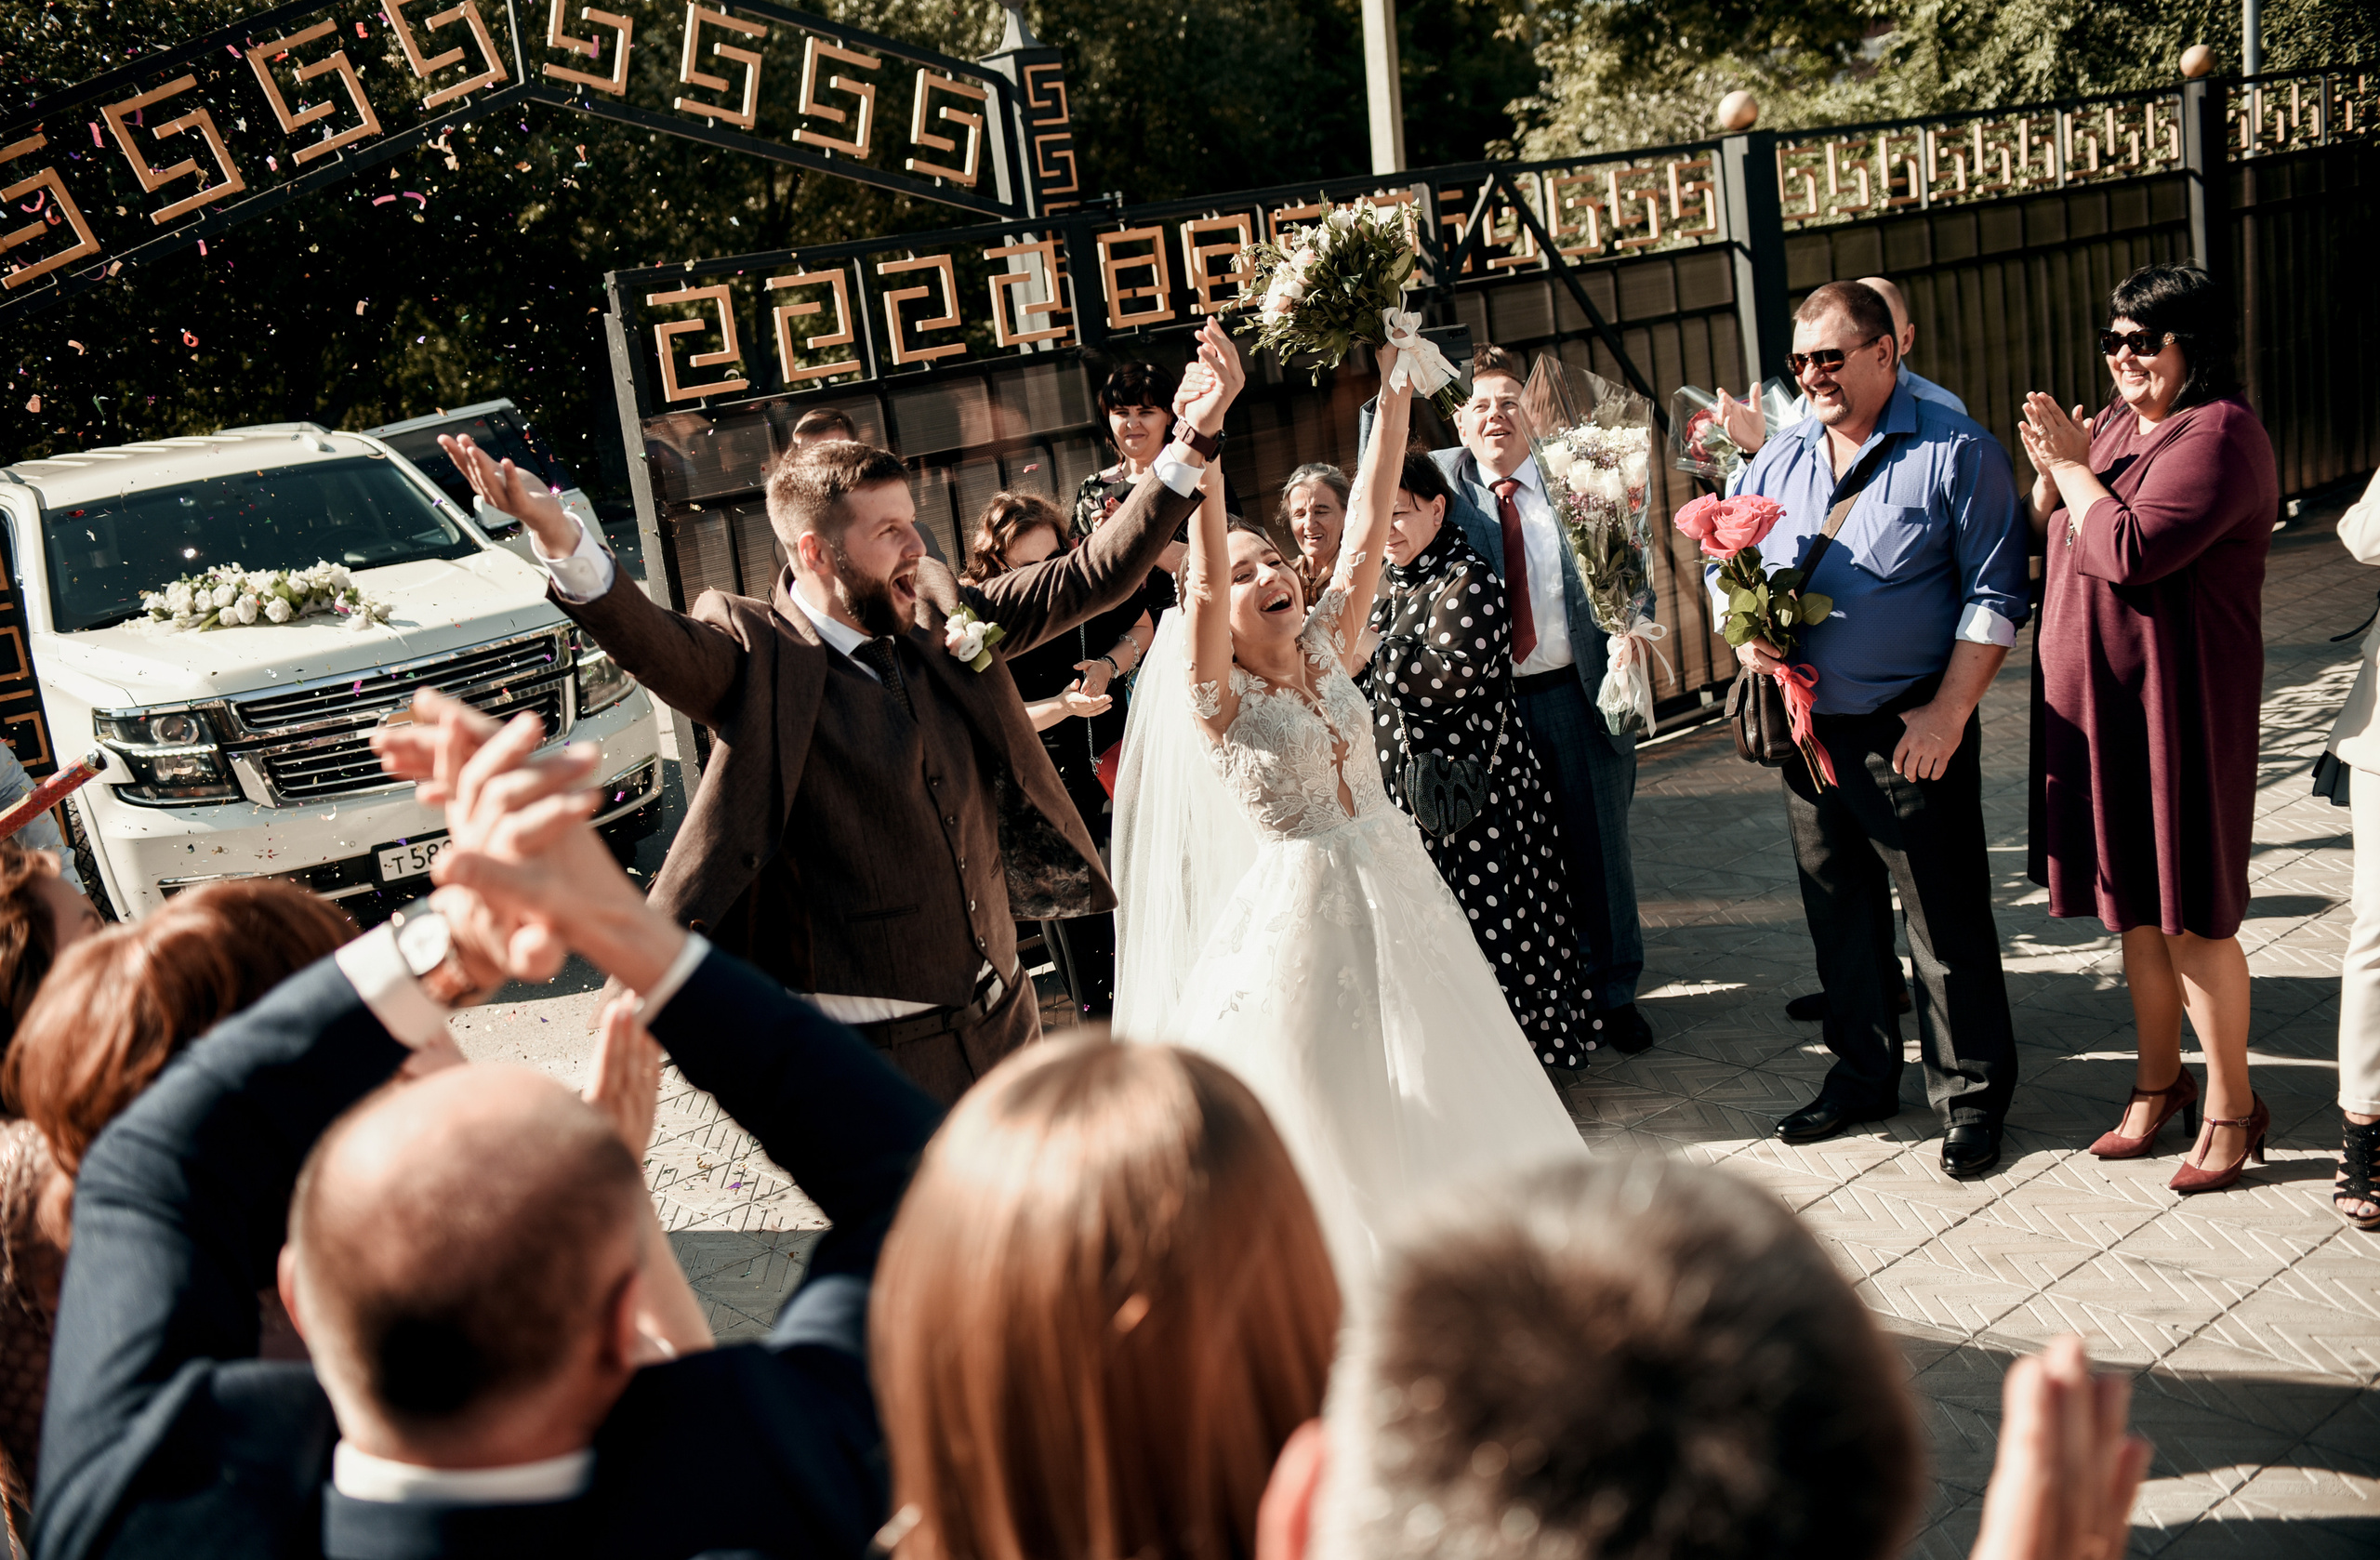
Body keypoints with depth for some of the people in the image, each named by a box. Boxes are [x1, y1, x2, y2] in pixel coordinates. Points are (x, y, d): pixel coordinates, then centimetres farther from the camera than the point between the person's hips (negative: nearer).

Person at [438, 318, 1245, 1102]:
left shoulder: (940, 621, 4)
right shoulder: (757, 658, -12)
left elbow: (1092, 576, 6)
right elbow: (652, 641, -31)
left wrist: (1194, 436, 0)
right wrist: (558, 538, -50)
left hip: (1001, 1015, 7)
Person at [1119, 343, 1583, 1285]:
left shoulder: (1329, 648, 4)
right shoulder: (1215, 698, -11)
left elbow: (1368, 527, -3)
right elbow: (1204, 579, -26)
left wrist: (1394, 390, -9)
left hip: (1394, 880, 6)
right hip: (1300, 906, -6)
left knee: (1446, 1092, 15)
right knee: (1337, 1114, 4)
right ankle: (1356, 1283, 21)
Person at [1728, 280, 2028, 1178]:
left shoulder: (1955, 454, -7)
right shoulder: (1777, 461, 11)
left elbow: (1993, 596, -10)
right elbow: (1727, 566, 19)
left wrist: (1948, 712, -16)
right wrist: (1744, 632, -2)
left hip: (1912, 732, -6)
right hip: (1806, 729, 6)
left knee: (1947, 922, 2)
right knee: (1835, 915, 16)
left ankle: (1971, 1096, 17)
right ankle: (1862, 1076, 31)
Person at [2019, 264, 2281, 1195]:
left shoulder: (2218, 435, -14)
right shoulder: (2113, 422, 12)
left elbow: (2131, 551, -25)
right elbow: (2048, 549, 14)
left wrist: (2074, 466, -12)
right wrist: (2049, 479, -3)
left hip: (2177, 705, -8)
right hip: (2094, 698, 8)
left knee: (2189, 914, 0)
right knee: (2133, 903, 16)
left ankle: (2230, 1108, 16)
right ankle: (2158, 1084, 31)